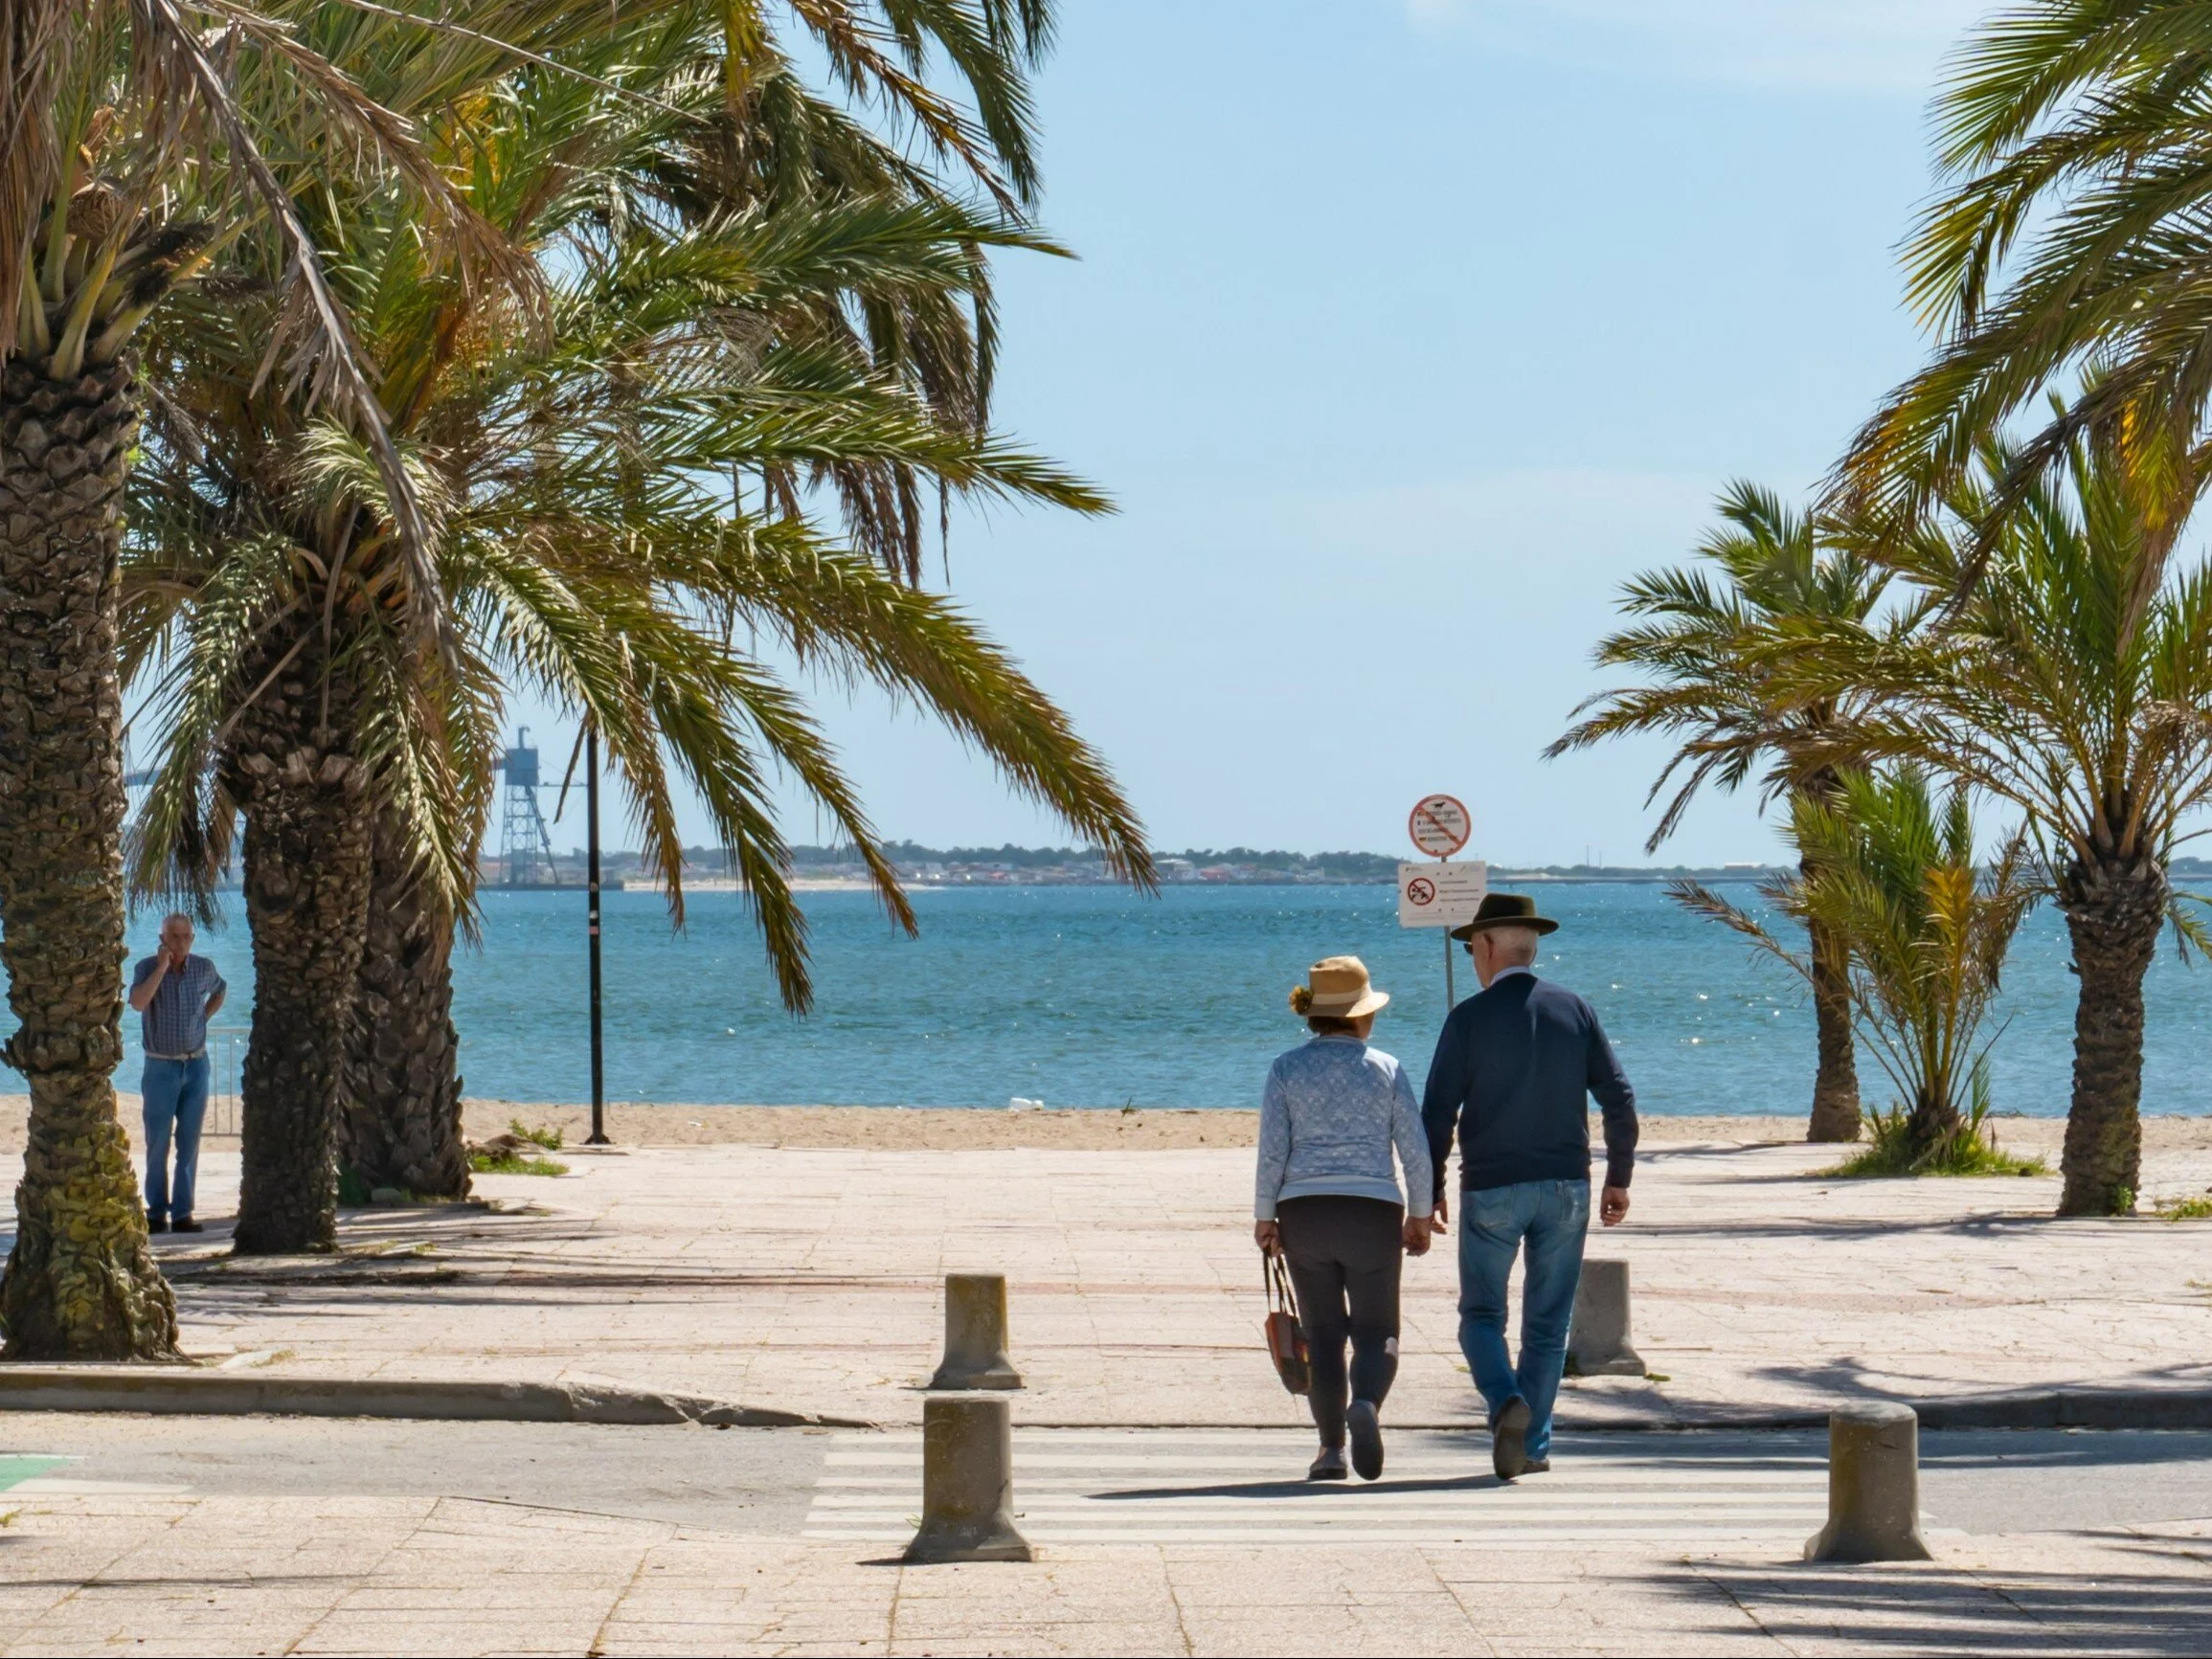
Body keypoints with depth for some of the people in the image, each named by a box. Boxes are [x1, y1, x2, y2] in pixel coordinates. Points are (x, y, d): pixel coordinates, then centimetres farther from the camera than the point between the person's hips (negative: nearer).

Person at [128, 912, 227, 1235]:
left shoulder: (203, 968, 3)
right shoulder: (147, 967, -7)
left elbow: (220, 991, 25)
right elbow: (138, 1002, -26)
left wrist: (204, 1018, 9)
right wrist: (163, 966, -23)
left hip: (196, 1066, 3)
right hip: (161, 1067, -3)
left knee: (189, 1142, 2)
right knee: (157, 1143, -1)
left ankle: (182, 1213, 6)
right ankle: (157, 1212, 7)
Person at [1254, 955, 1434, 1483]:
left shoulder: (1287, 1068, 2)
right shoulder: (1385, 1069, 2)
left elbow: (1271, 1150, -3)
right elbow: (1416, 1150, 0)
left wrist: (1264, 1217, 6)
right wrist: (1419, 1216, 11)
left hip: (1304, 1209, 1)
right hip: (1373, 1211, -1)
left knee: (1323, 1334, 9)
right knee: (1376, 1332, 7)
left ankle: (1332, 1448, 2)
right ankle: (1366, 1405, -23)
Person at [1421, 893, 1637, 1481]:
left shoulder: (1470, 1017, -6)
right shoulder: (1575, 1010, 3)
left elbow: (1438, 1113, -8)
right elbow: (1620, 1100, 2)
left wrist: (1431, 1192, 2)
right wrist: (1618, 1179, 12)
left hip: (1491, 1190, -3)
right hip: (1565, 1188, 3)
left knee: (1481, 1315, 8)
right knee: (1547, 1322, 11)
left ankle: (1508, 1403, -17)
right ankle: (1532, 1444, 11)